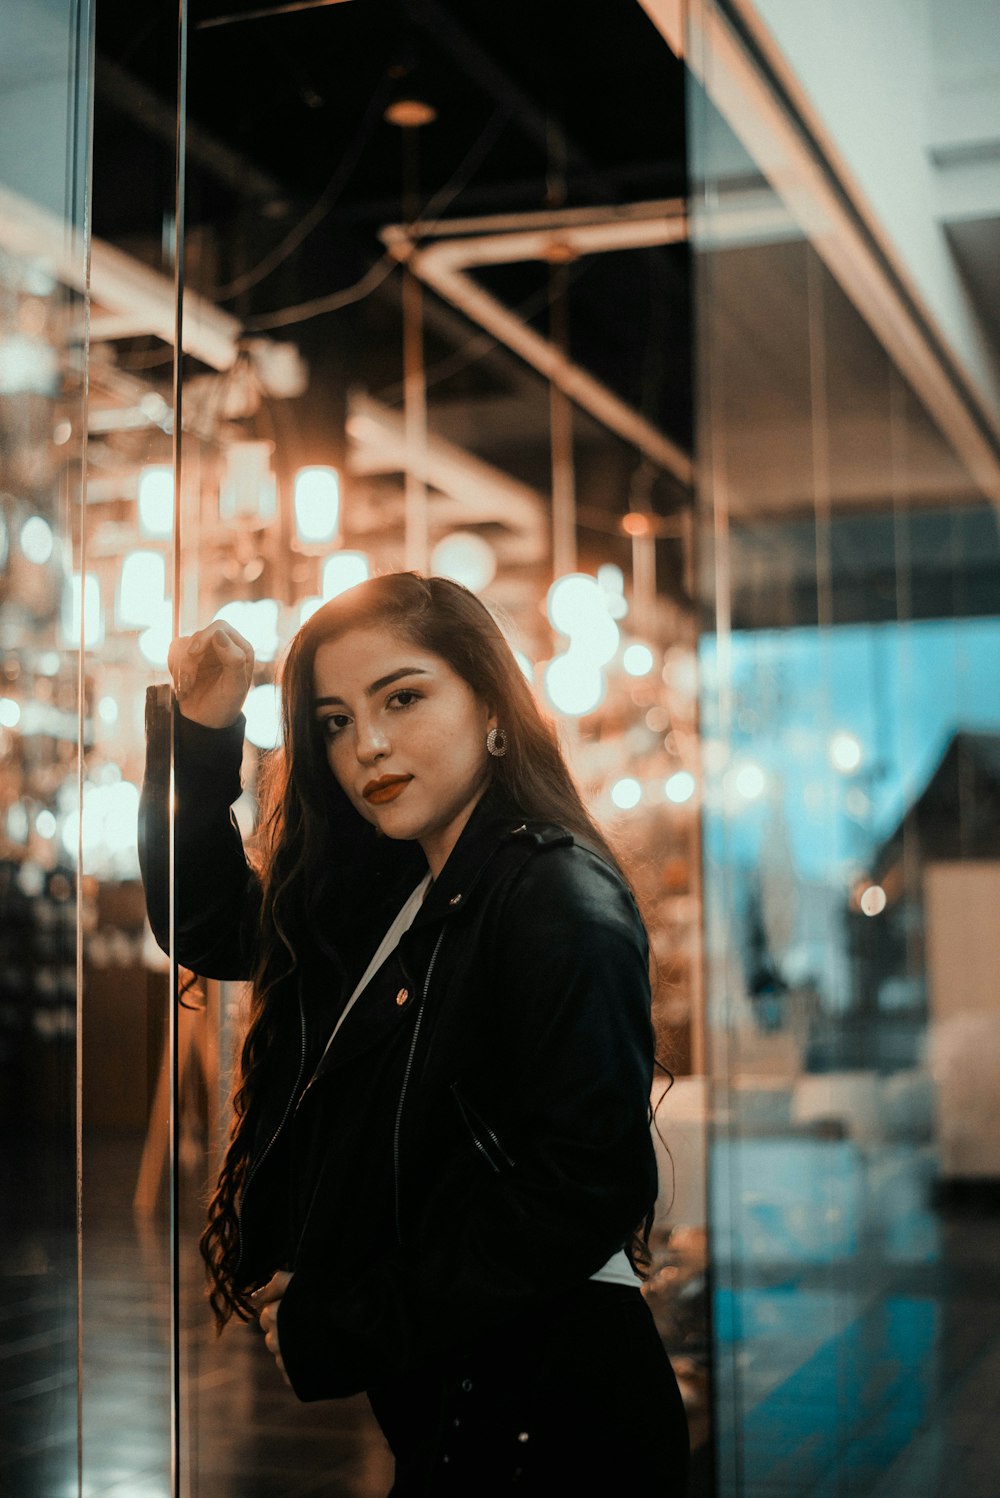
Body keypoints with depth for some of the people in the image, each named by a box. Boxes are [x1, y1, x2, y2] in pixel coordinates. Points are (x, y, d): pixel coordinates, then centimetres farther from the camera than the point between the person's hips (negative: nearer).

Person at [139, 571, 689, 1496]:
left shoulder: (561, 907, -19)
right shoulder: (382, 888, 7)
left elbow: (585, 1192, -24)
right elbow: (208, 927, 19)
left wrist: (336, 1332, -17)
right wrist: (202, 735, 3)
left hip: (542, 1421, -8)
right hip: (430, 1400, 8)